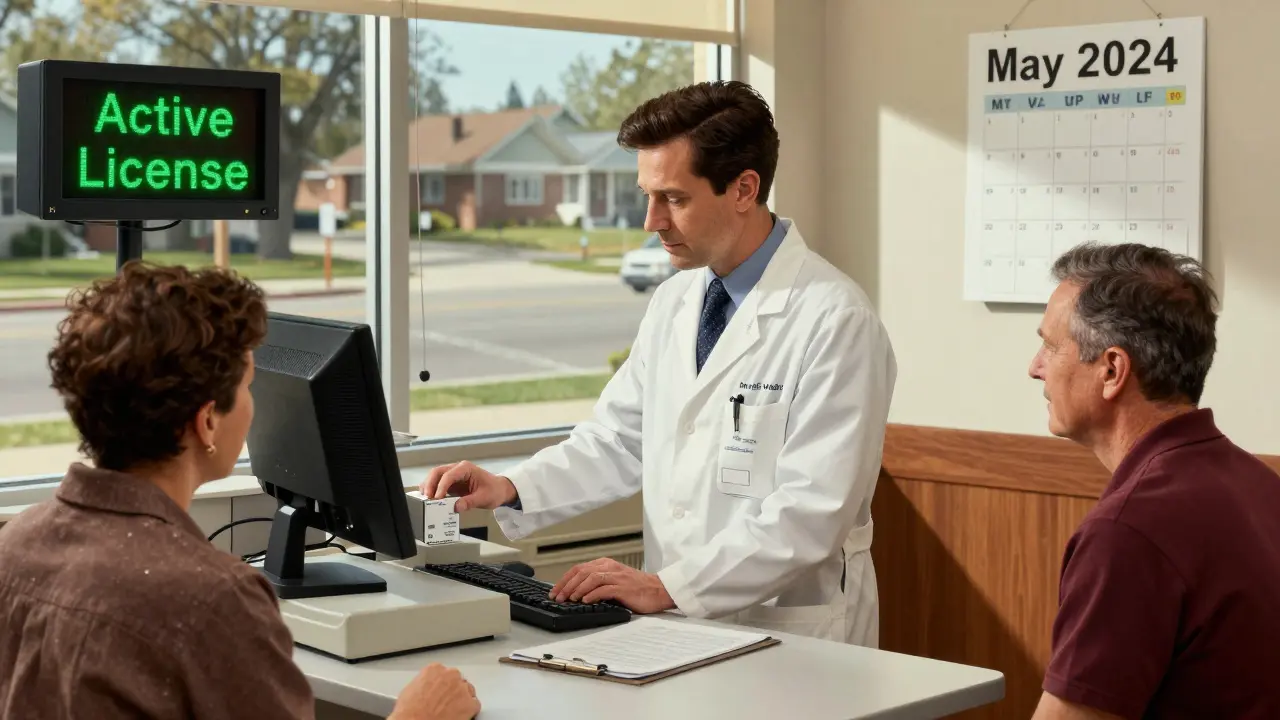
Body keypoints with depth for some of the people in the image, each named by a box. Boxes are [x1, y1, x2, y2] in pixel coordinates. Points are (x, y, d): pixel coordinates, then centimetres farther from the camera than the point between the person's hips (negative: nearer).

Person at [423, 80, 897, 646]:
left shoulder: (836, 321, -13)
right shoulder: (675, 301, 11)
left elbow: (811, 511, -18)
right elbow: (617, 440, 14)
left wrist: (669, 586, -20)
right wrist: (512, 489, -1)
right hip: (681, 623, 6)